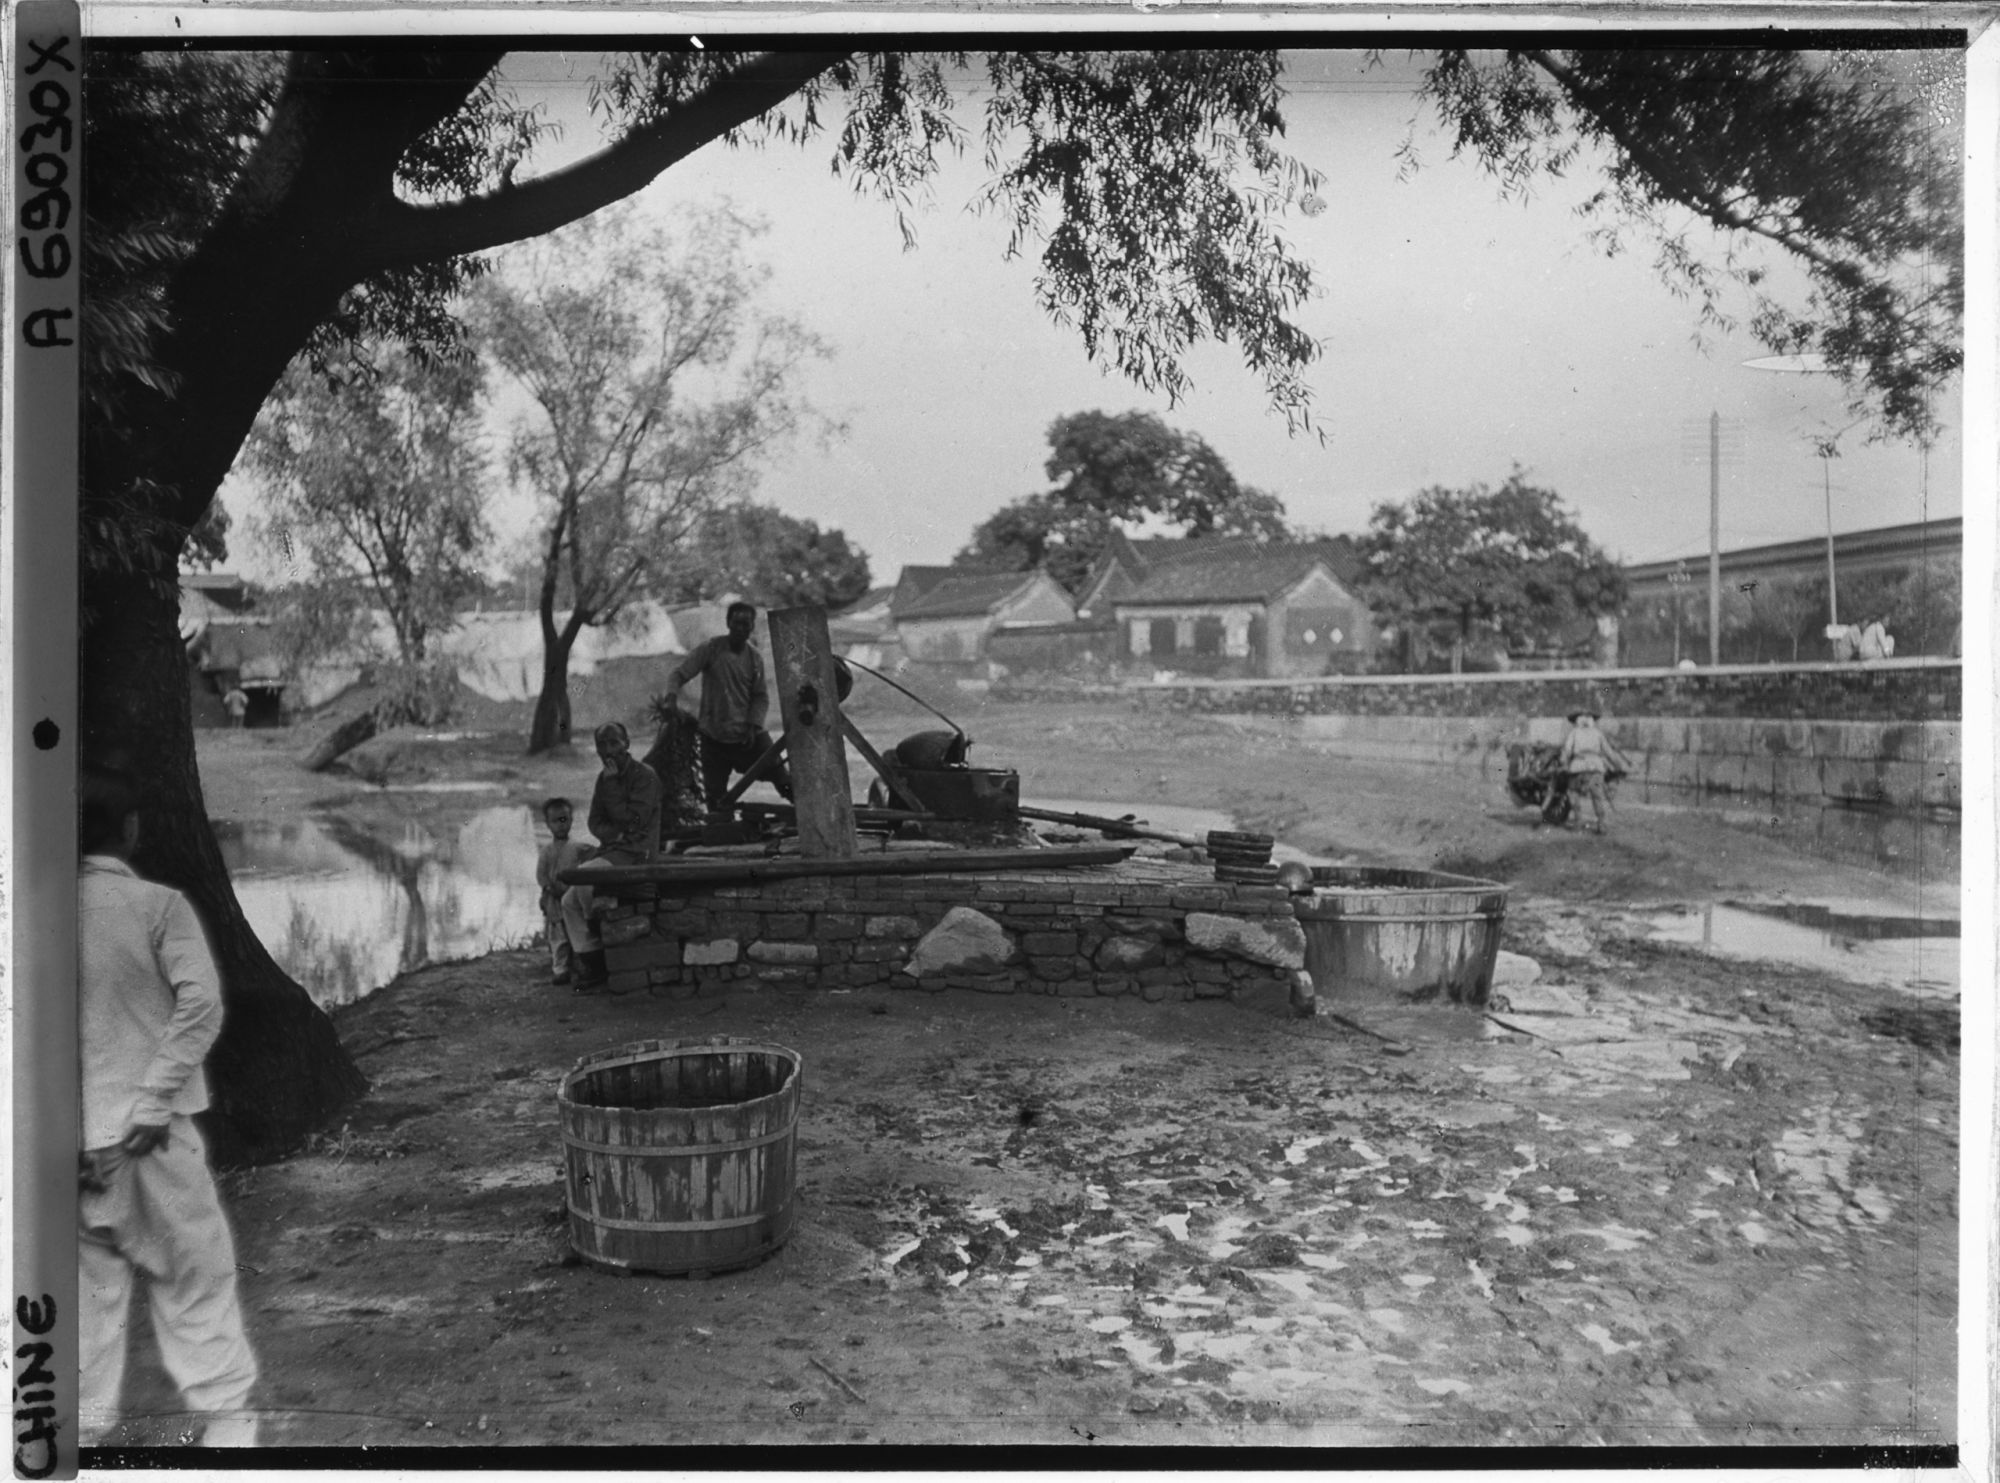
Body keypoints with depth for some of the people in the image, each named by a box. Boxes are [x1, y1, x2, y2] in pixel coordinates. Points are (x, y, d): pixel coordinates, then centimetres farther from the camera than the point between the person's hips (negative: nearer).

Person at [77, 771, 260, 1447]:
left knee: (89, 1282, 14)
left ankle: (84, 1423, 19)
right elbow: (200, 1002, -19)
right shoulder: (159, 905, -9)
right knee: (194, 1272, 9)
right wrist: (154, 1100, -14)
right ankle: (225, 1415, 13)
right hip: (144, 1128, -3)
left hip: (71, 1132, 4)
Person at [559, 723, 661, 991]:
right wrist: (613, 833, -10)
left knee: (581, 873, -27)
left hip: (636, 851, -8)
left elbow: (632, 820, -17)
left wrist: (611, 786, -16)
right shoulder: (605, 778, 13)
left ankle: (597, 926, -4)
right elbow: (595, 821, 12)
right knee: (569, 901, -5)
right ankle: (590, 968, -1)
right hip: (611, 848, 8)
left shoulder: (645, 776, -11)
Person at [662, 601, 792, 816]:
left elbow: (761, 697, 7)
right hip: (714, 736, -1)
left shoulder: (755, 658, 3)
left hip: (749, 734, 2)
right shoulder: (710, 648, -6)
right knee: (715, 798, 0)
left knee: (784, 781, -6)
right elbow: (678, 674, -7)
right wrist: (671, 698, -26)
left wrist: (753, 725, -8)